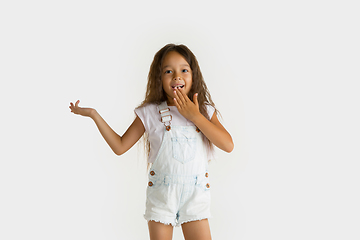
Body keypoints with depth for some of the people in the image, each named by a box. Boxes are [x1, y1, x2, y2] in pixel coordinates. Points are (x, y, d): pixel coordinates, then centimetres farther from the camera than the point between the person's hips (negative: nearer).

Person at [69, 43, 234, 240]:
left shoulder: (204, 111, 0)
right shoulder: (150, 113, -3)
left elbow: (228, 145, -12)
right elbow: (120, 146, -1)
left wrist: (195, 116, -17)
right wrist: (93, 114, -6)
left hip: (195, 196, 1)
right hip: (161, 194, 0)